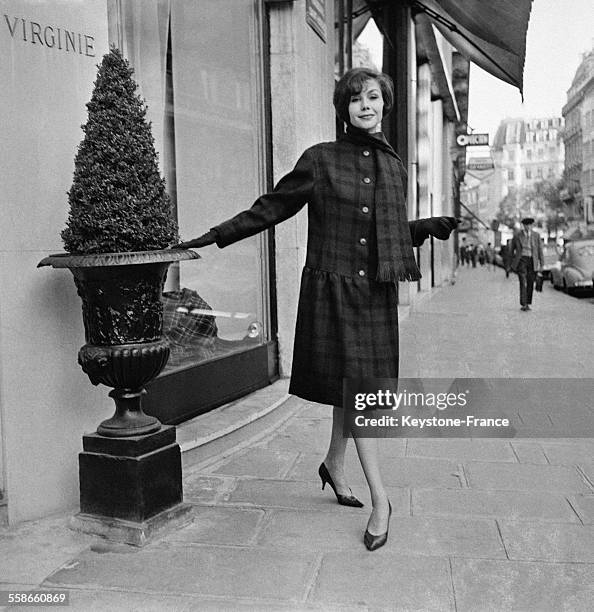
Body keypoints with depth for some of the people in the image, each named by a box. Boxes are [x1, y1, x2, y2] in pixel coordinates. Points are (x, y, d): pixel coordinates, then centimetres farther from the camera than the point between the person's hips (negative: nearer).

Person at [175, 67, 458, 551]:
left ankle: (334, 466, 35)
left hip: (377, 291, 4)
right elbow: (272, 207, 2)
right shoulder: (320, 160, -1)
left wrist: (431, 226, 5)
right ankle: (379, 498, 3)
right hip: (332, 288, -4)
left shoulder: (394, 167, 12)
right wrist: (215, 237, -2)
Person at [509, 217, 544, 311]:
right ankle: (523, 304, -16)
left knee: (530, 284, 5)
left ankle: (527, 304, 17)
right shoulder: (517, 235, -3)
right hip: (521, 261, -2)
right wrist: (512, 262, 12)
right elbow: (512, 249, 9)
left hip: (532, 261, 2)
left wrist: (541, 265, 0)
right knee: (523, 282, -14)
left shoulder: (536, 235, 0)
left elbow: (540, 250, 3)